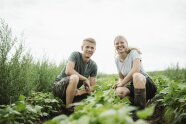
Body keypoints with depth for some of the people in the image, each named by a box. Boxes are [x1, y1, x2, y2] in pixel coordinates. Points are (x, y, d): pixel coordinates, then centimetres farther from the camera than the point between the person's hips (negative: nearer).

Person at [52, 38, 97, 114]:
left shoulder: (93, 65, -3)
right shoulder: (75, 55, -15)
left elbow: (92, 87, -4)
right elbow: (68, 71, -31)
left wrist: (81, 92, -22)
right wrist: (85, 79, -23)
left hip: (74, 91, 6)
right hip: (58, 87, -6)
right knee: (74, 77, -36)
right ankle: (68, 108, -20)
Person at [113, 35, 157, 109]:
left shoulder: (133, 52, -10)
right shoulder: (117, 59, 5)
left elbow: (136, 70, -28)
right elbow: (121, 77, 13)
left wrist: (122, 83, -21)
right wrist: (120, 82, -11)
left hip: (146, 84, -4)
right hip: (133, 86, 5)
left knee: (136, 75, -39)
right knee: (119, 91, -28)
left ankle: (141, 108, -27)